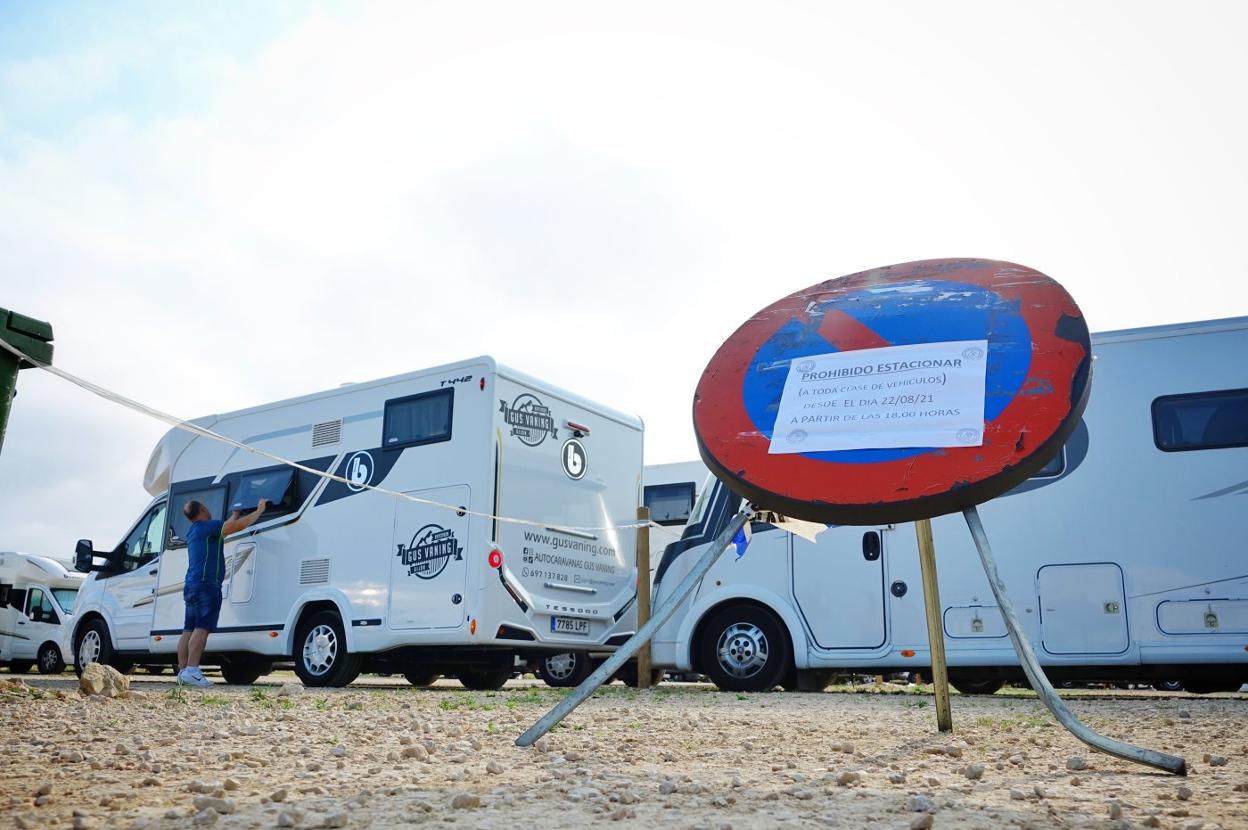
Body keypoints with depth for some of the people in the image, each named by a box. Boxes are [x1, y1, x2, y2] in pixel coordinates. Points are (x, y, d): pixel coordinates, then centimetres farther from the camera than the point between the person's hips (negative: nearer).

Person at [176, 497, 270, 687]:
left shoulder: (193, 532, 22)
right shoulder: (208, 526, -7)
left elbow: (226, 526, 36)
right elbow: (240, 525, -14)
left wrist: (236, 512, 45)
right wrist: (260, 510, -3)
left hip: (191, 586, 10)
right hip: (206, 585, -10)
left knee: (189, 630, 8)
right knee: (202, 628, -14)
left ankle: (182, 671, 8)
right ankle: (192, 670, -21)